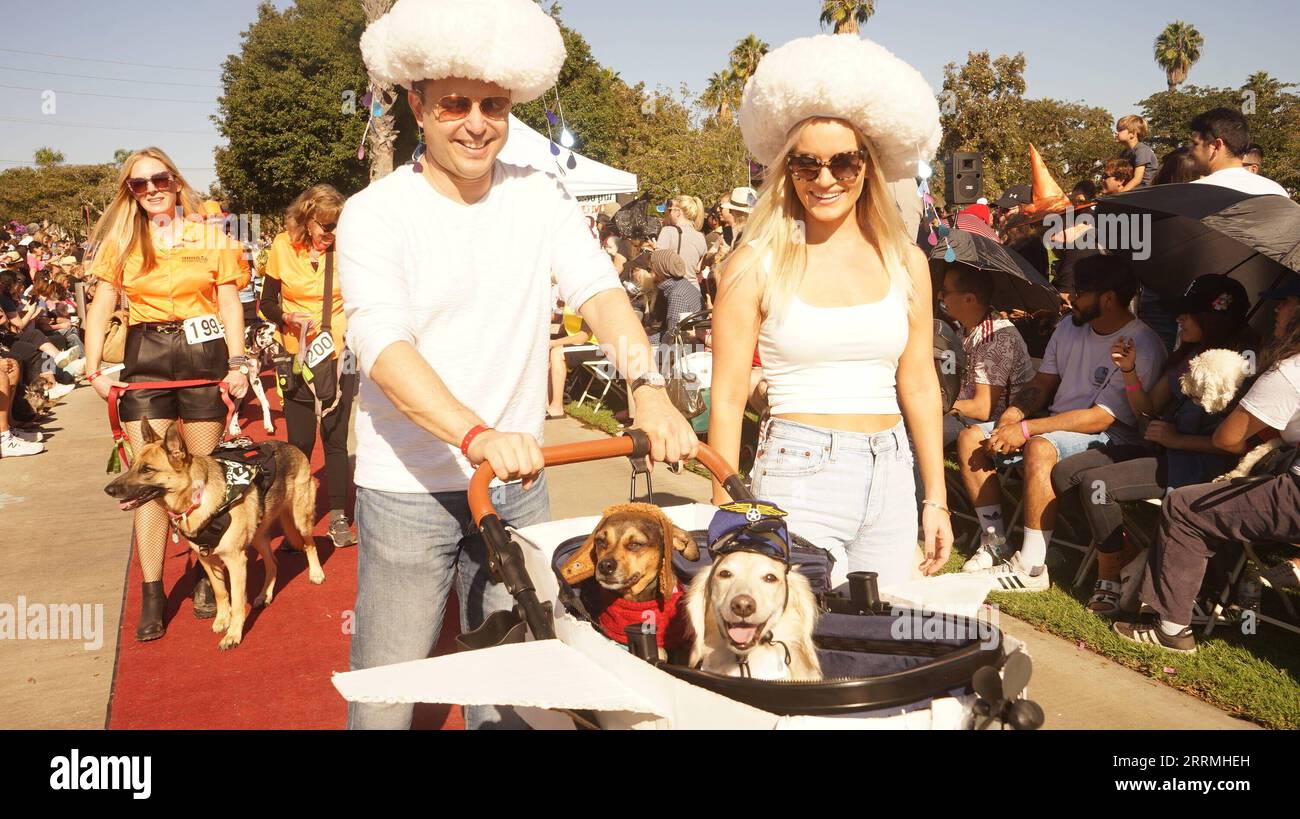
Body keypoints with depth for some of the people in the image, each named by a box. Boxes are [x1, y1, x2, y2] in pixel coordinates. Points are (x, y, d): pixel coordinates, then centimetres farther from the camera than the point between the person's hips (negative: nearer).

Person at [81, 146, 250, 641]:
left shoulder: (210, 237, 7)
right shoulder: (120, 242, 10)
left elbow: (230, 304, 5)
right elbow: (100, 310, 7)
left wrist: (237, 363, -5)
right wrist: (93, 370, -5)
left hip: (204, 355, -1)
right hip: (145, 360, 1)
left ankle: (206, 578, 21)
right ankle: (152, 595, 3)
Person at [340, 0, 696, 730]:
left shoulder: (540, 197, 3)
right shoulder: (378, 213, -9)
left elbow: (597, 288, -11)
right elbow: (384, 347, -22)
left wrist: (649, 386, -30)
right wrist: (478, 437, -39)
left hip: (518, 486, 3)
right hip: (409, 492, -3)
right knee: (387, 696, 7)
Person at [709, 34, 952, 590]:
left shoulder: (904, 262, 7)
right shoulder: (756, 265, -5)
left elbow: (920, 385, 11)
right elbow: (727, 398, -4)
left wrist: (936, 501, 11)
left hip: (891, 476, 4)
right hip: (798, 479, -4)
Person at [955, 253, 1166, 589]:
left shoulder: (1142, 348, -16)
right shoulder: (1070, 325, 9)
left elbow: (1101, 417, -22)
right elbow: (1042, 383, 14)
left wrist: (1027, 429, -25)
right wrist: (1012, 416, -8)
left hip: (1109, 437, -8)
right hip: (1056, 426, 8)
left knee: (1039, 448, -39)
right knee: (971, 439, -9)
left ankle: (1032, 568, -30)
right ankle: (995, 543, -3)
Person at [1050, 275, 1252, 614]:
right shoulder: (1186, 356, 13)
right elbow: (1147, 408, 17)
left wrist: (1177, 439, -17)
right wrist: (1129, 370, 2)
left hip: (1198, 463, -9)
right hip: (1162, 450, 9)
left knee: (1096, 483, -25)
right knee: (1065, 472, -5)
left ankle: (1110, 579, -7)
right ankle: (1128, 549, 0)